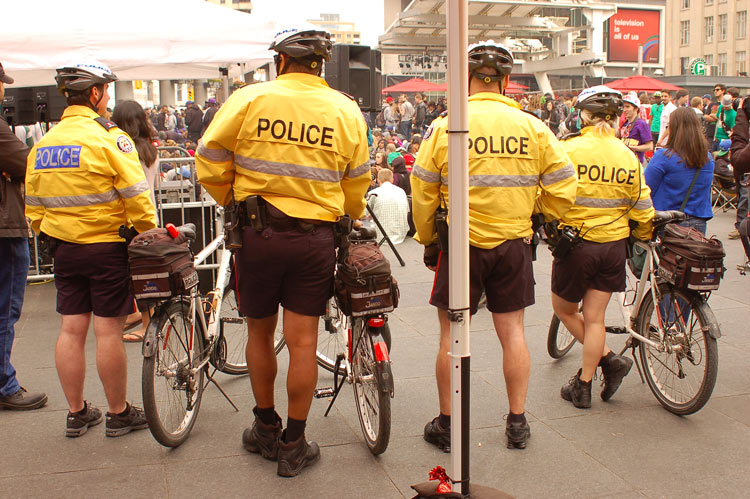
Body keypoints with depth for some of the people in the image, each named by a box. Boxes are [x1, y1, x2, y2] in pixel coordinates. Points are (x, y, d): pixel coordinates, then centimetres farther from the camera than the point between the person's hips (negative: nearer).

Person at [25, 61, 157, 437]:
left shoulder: (43, 142, 9)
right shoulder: (108, 136, -12)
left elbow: (33, 205, 13)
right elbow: (136, 195, -15)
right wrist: (151, 234, -2)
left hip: (63, 247, 6)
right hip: (107, 245, -6)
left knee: (72, 328, 11)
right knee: (109, 330, 1)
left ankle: (76, 414, 21)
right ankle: (118, 414, 12)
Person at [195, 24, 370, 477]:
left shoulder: (250, 99, -3)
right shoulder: (346, 111, 1)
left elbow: (209, 164, -2)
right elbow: (356, 187, 6)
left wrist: (232, 200, 16)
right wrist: (348, 220, 26)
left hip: (257, 234, 0)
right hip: (316, 239, 1)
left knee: (260, 332, 16)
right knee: (303, 342, 6)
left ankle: (265, 429, 31)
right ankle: (294, 445, 17)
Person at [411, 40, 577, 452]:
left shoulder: (444, 127, -8)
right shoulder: (532, 128, -2)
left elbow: (422, 194, -3)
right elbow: (562, 188, 1)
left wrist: (428, 240, 10)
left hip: (461, 244, -2)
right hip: (513, 245, 2)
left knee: (452, 334, 8)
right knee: (512, 331, 13)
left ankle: (446, 424, 19)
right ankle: (517, 422, 22)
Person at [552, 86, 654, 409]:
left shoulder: (569, 150, -14)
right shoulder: (627, 156, -1)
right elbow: (642, 210, 4)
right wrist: (641, 238, 21)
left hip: (576, 244, -4)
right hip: (614, 245, 4)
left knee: (564, 309, 18)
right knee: (594, 318, 11)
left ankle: (608, 359, 9)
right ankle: (583, 386, 18)